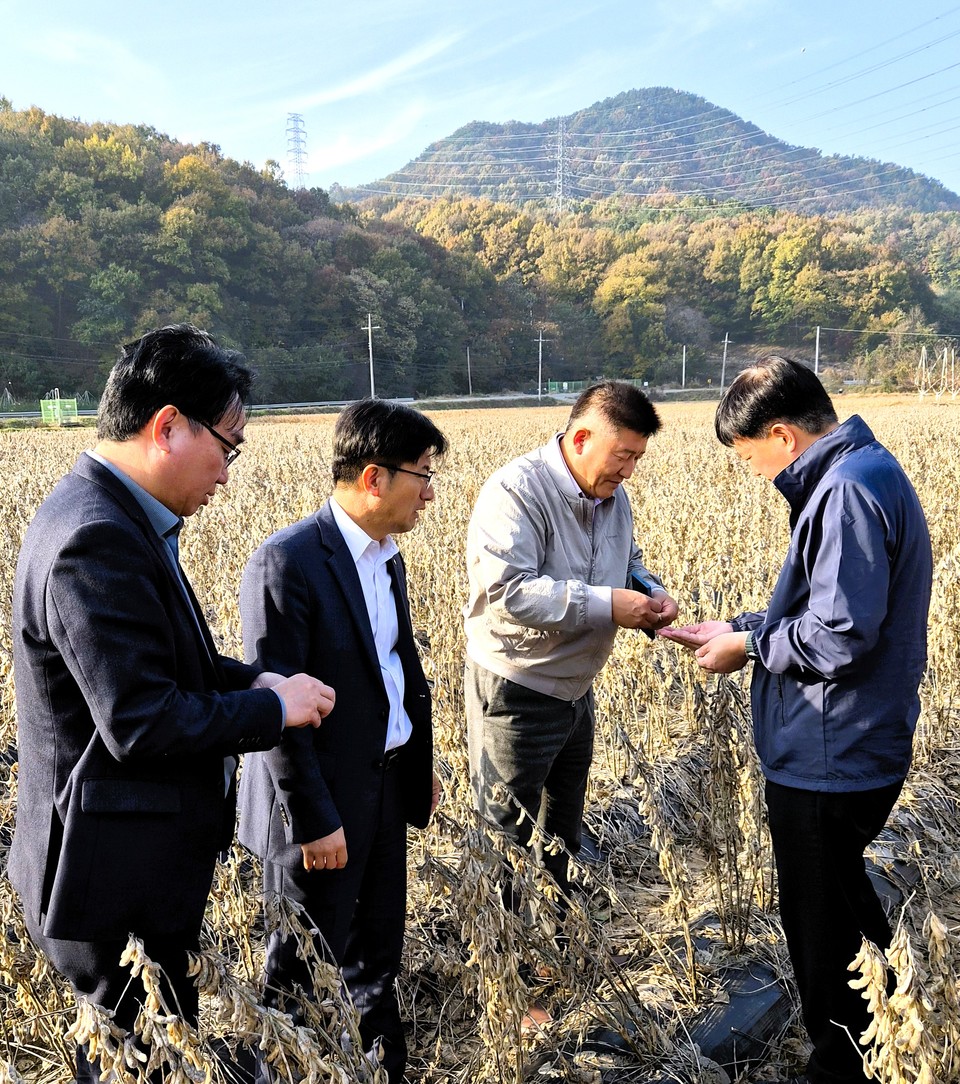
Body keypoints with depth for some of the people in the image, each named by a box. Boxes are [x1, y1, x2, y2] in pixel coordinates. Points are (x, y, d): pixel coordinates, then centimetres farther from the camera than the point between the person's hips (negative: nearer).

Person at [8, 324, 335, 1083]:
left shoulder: (118, 516, 5)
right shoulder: (96, 541, -27)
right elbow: (143, 723, -28)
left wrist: (254, 680, -1)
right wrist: (276, 708, -15)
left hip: (145, 864, 9)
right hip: (118, 880, -9)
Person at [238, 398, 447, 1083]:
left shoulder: (387, 557, 6)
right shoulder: (288, 563, -22)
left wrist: (421, 763, 16)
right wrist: (314, 819, -19)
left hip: (388, 787, 8)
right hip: (322, 807, -8)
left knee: (377, 960, 24)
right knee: (302, 976, 12)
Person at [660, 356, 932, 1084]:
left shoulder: (849, 489, -23)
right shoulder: (864, 473, 9)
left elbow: (839, 638, -27)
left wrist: (750, 647, -11)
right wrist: (740, 630, 9)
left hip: (829, 763, -10)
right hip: (845, 753, 10)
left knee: (824, 933, 8)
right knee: (845, 909, 26)